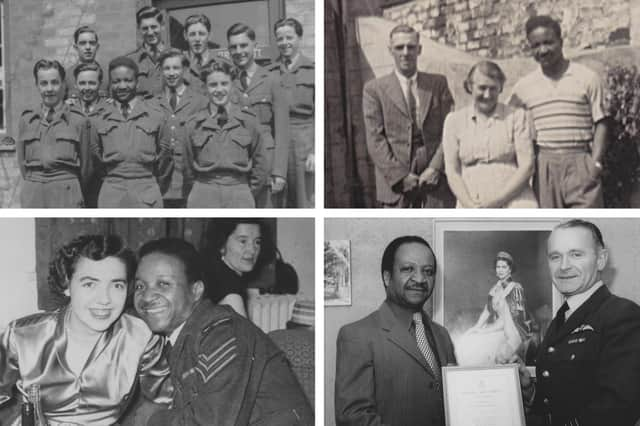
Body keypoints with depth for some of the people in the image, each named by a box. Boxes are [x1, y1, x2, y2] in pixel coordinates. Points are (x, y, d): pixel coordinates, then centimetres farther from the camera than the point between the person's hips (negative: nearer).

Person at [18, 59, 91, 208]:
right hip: (32, 195, 2)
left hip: (66, 195, -2)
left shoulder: (77, 121, 2)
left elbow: (85, 166, 9)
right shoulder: (26, 119, 10)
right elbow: (21, 161, 14)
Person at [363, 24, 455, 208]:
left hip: (436, 178, 2)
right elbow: (375, 139, -1)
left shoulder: (438, 83, 13)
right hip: (395, 183, -2)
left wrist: (436, 168, -8)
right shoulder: (374, 89, 6)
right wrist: (400, 176, -11)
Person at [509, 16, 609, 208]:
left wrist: (596, 163, -8)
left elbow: (600, 123, 3)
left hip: (580, 164, -2)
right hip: (543, 167, 2)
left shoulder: (587, 78, 3)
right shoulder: (524, 86, 9)